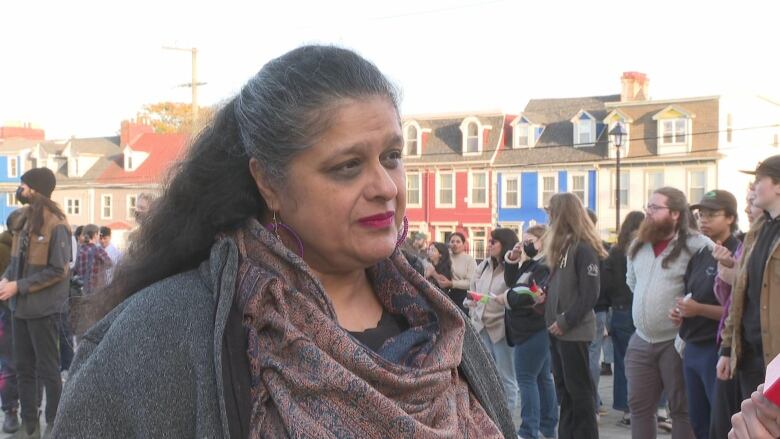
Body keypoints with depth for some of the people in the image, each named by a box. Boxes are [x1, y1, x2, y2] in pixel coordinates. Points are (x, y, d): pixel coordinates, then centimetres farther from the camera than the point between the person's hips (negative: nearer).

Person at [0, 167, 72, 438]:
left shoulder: (56, 225, -17)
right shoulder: (25, 218, 6)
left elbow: (57, 271, -18)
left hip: (43, 307, -8)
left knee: (47, 368, 4)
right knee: (24, 367, 14)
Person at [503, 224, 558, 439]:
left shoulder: (544, 266, -16)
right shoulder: (529, 264, 16)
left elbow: (528, 296, -23)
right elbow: (511, 282, 13)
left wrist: (505, 298, -10)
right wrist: (512, 260, 0)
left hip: (532, 330, -10)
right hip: (536, 330, 10)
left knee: (526, 378, -8)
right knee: (542, 377, 13)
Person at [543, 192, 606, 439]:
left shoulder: (584, 248, -13)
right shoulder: (562, 246, 14)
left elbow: (589, 294, -18)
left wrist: (565, 321, -17)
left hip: (574, 331, -9)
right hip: (557, 329, 9)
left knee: (579, 390, -1)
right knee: (564, 389, 12)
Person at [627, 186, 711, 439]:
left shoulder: (695, 245, -12)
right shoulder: (638, 245, 10)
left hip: (676, 342, -7)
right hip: (640, 341, 7)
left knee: (682, 409, 4)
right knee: (639, 405, 11)